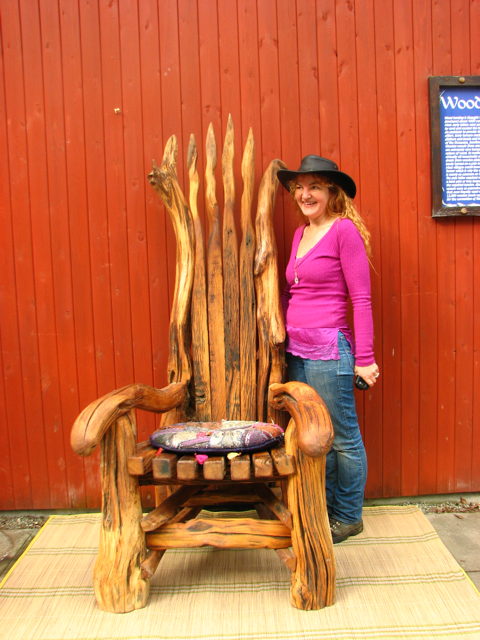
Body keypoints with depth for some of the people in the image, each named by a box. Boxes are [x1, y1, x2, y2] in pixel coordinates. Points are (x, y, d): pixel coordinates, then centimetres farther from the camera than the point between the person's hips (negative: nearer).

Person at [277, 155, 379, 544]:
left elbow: (361, 299, -11)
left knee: (343, 437, 8)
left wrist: (364, 359, -12)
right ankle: (323, 510, 34)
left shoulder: (344, 230, -9)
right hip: (297, 351, 8)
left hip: (329, 349, -8)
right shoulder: (300, 234, 13)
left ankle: (348, 517, 27)